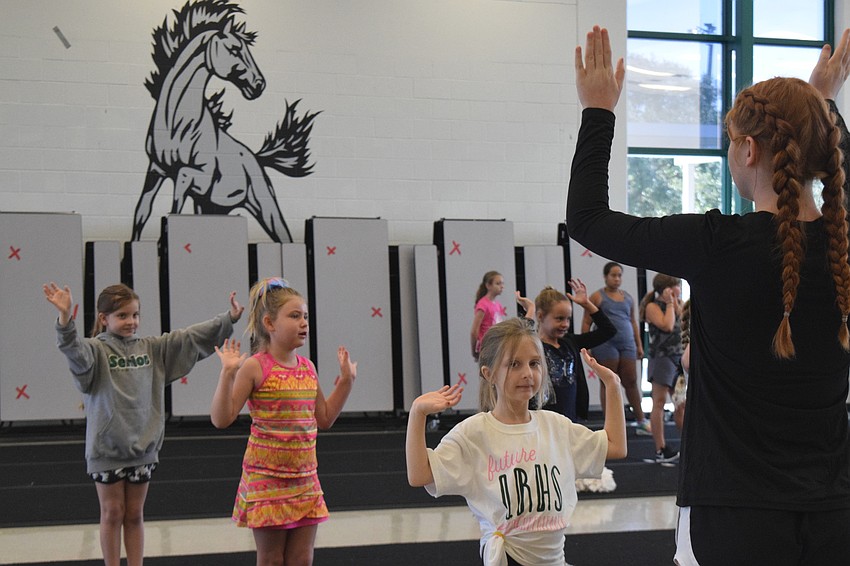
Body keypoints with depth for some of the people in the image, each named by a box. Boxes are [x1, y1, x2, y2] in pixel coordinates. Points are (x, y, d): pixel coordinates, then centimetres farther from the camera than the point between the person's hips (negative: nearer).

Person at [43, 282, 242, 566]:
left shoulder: (152, 348, 6)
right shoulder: (97, 350, -8)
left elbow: (191, 337, 3)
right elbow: (75, 350, -29)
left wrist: (228, 319, -4)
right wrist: (65, 318, -47)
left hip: (143, 446, 4)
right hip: (107, 447, -4)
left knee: (135, 514, 13)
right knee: (112, 513, 7)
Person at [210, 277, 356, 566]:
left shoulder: (307, 368, 7)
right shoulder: (255, 367, -11)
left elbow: (325, 418, 17)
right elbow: (221, 419, -15)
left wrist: (346, 380, 13)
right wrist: (228, 373, -23)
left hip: (304, 478, 6)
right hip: (266, 477, -5)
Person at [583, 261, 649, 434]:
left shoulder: (628, 297, 16)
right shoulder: (597, 297, 0)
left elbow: (633, 322, 22)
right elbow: (586, 323, -2)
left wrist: (639, 345, 18)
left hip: (626, 344, 4)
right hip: (606, 344, -4)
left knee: (632, 381, 3)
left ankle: (641, 421, 9)